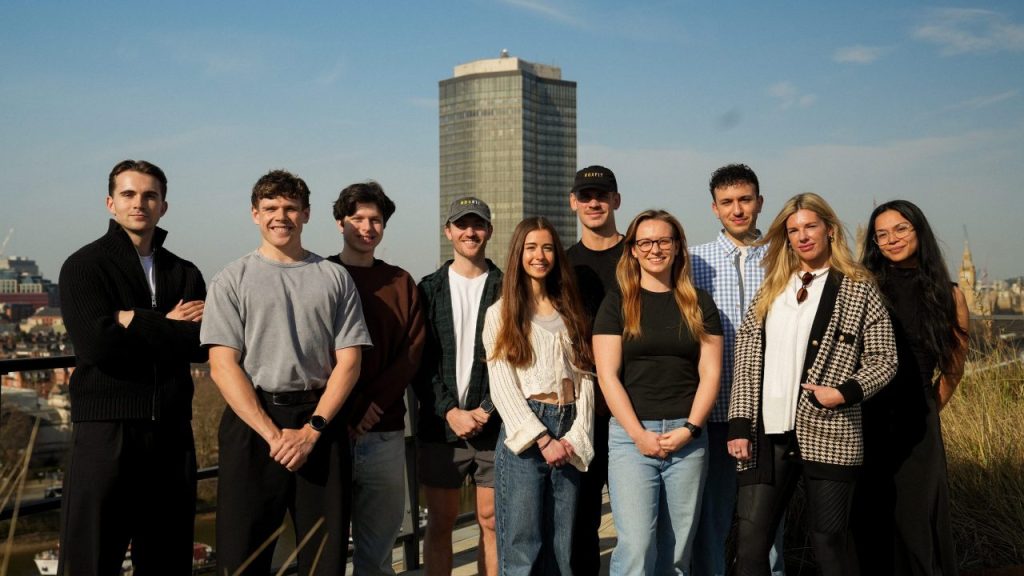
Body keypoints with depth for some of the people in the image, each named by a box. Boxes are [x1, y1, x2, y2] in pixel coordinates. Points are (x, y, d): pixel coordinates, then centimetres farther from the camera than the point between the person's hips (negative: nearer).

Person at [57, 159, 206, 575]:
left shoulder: (184, 273, 12)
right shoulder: (84, 265, 0)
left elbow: (202, 345, -3)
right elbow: (96, 343, -16)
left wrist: (136, 321, -10)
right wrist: (168, 328, -6)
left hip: (172, 431, 4)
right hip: (105, 429, -4)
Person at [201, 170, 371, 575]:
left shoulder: (335, 278, 9)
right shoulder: (232, 280, 4)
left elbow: (348, 362, 3)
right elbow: (223, 366, -4)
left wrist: (312, 429, -9)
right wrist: (273, 434, -13)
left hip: (321, 425, 1)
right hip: (252, 423, -1)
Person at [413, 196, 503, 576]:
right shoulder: (429, 289, 7)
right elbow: (421, 362, 1)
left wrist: (487, 410, -9)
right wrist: (450, 412, -9)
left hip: (494, 425, 0)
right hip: (440, 425, 1)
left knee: (492, 521, 4)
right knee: (440, 524, 7)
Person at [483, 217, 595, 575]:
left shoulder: (570, 312, 15)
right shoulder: (500, 314, 2)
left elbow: (585, 377, 9)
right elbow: (502, 386, -5)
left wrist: (576, 437, -5)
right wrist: (543, 439, -12)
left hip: (569, 437, 4)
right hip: (524, 435, -4)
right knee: (523, 547, -3)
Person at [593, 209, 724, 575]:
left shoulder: (699, 303, 10)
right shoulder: (617, 302, 4)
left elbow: (710, 372, 5)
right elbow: (607, 375, -2)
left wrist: (690, 429, -7)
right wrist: (639, 434, -10)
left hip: (687, 437, 2)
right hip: (631, 435, -2)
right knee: (636, 546, -10)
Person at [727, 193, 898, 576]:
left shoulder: (859, 289, 3)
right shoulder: (771, 289, 14)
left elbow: (884, 360, 3)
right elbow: (746, 358, 10)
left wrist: (846, 392, -14)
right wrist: (740, 423, 2)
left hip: (827, 436, -3)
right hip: (767, 433, 4)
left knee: (829, 543, 5)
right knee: (749, 542, 2)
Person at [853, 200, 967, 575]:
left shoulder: (948, 295, 4)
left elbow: (954, 367, 15)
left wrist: (927, 411, 14)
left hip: (916, 424, 1)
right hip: (865, 418, 0)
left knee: (916, 519, 5)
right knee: (868, 517, 6)